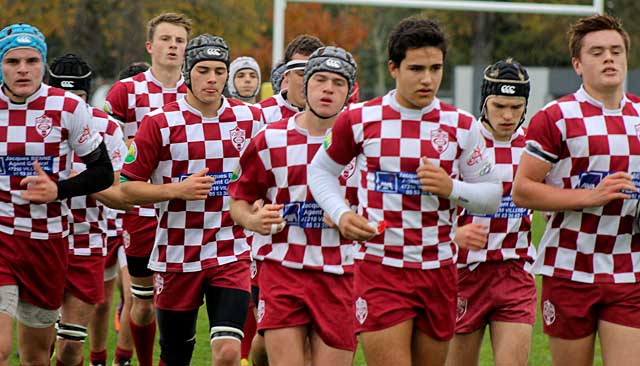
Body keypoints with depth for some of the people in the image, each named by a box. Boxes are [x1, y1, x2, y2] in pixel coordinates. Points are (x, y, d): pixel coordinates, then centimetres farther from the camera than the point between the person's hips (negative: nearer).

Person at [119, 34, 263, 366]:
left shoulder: (250, 118, 4)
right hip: (176, 256, -1)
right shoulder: (160, 123, -5)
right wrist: (177, 190, -17)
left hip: (231, 254, 1)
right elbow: (128, 186, -4)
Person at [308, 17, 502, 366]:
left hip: (439, 272, 3)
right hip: (379, 269, -3)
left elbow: (492, 195, 7)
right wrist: (341, 214, -4)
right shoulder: (359, 119, -1)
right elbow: (321, 170, 13)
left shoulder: (462, 126, 3)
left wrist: (451, 188, -13)